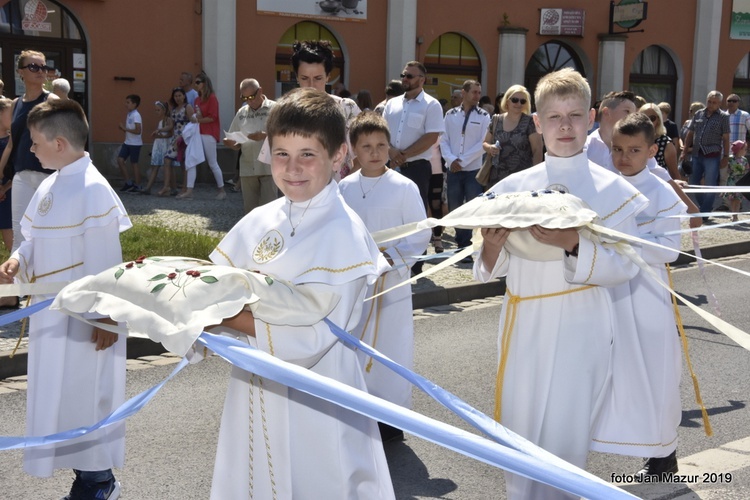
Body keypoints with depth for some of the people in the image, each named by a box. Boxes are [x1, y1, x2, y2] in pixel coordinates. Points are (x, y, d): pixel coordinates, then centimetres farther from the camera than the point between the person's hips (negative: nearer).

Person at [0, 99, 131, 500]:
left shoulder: (92, 189, -19)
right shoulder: (50, 184, 7)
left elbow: (104, 259, -19)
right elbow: (36, 238, 16)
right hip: (51, 310, 9)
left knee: (83, 393, 2)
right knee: (61, 393, 16)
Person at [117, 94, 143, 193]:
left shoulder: (136, 115, -15)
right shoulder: (129, 115, 11)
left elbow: (138, 131, -24)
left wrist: (125, 128, -19)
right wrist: (122, 128, 1)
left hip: (135, 143, -8)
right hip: (127, 142, 8)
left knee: (134, 163, 0)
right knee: (120, 160, 1)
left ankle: (137, 186, 11)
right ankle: (128, 182, 9)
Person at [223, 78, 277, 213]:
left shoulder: (274, 108, -2)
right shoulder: (241, 113, 12)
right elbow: (236, 143, 13)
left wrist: (266, 136, -24)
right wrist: (231, 143, -10)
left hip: (268, 167, -5)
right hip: (247, 169, 5)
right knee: (250, 210, 10)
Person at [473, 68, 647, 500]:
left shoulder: (613, 190, -3)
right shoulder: (513, 188, 3)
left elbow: (626, 267, -10)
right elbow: (496, 267, 7)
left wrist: (574, 245, -25)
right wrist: (491, 248, -16)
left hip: (582, 327, -2)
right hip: (526, 325, 2)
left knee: (566, 440, 1)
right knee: (519, 435, 9)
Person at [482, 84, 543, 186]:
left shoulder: (530, 122, -3)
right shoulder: (496, 121, 7)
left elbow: (537, 151, -4)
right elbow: (485, 143, 17)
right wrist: (490, 148, -6)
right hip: (497, 178, 4)